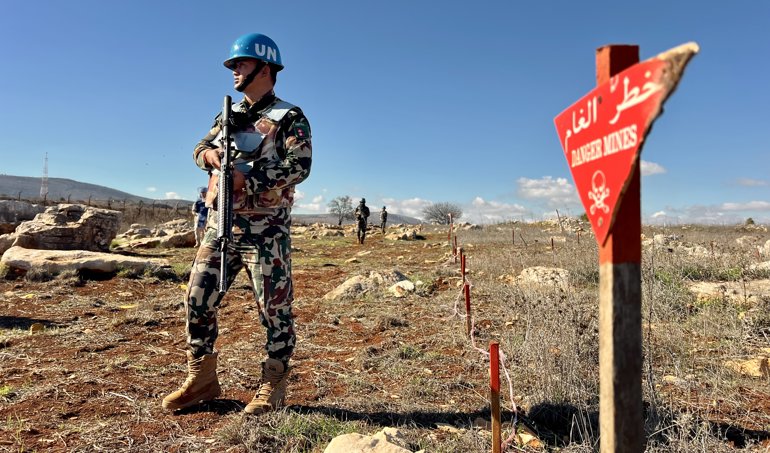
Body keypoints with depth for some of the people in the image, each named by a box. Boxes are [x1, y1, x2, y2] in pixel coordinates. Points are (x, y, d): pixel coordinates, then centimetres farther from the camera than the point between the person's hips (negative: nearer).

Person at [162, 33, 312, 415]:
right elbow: (199, 148, 18)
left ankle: (272, 388, 14)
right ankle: (201, 380, 24)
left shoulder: (289, 118, -3)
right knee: (198, 299, 8)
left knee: (274, 308, 0)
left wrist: (247, 178, -23)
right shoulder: (229, 114, 19)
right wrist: (210, 154, -7)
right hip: (221, 224, 7)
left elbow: (299, 166, -16)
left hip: (265, 230, -6)